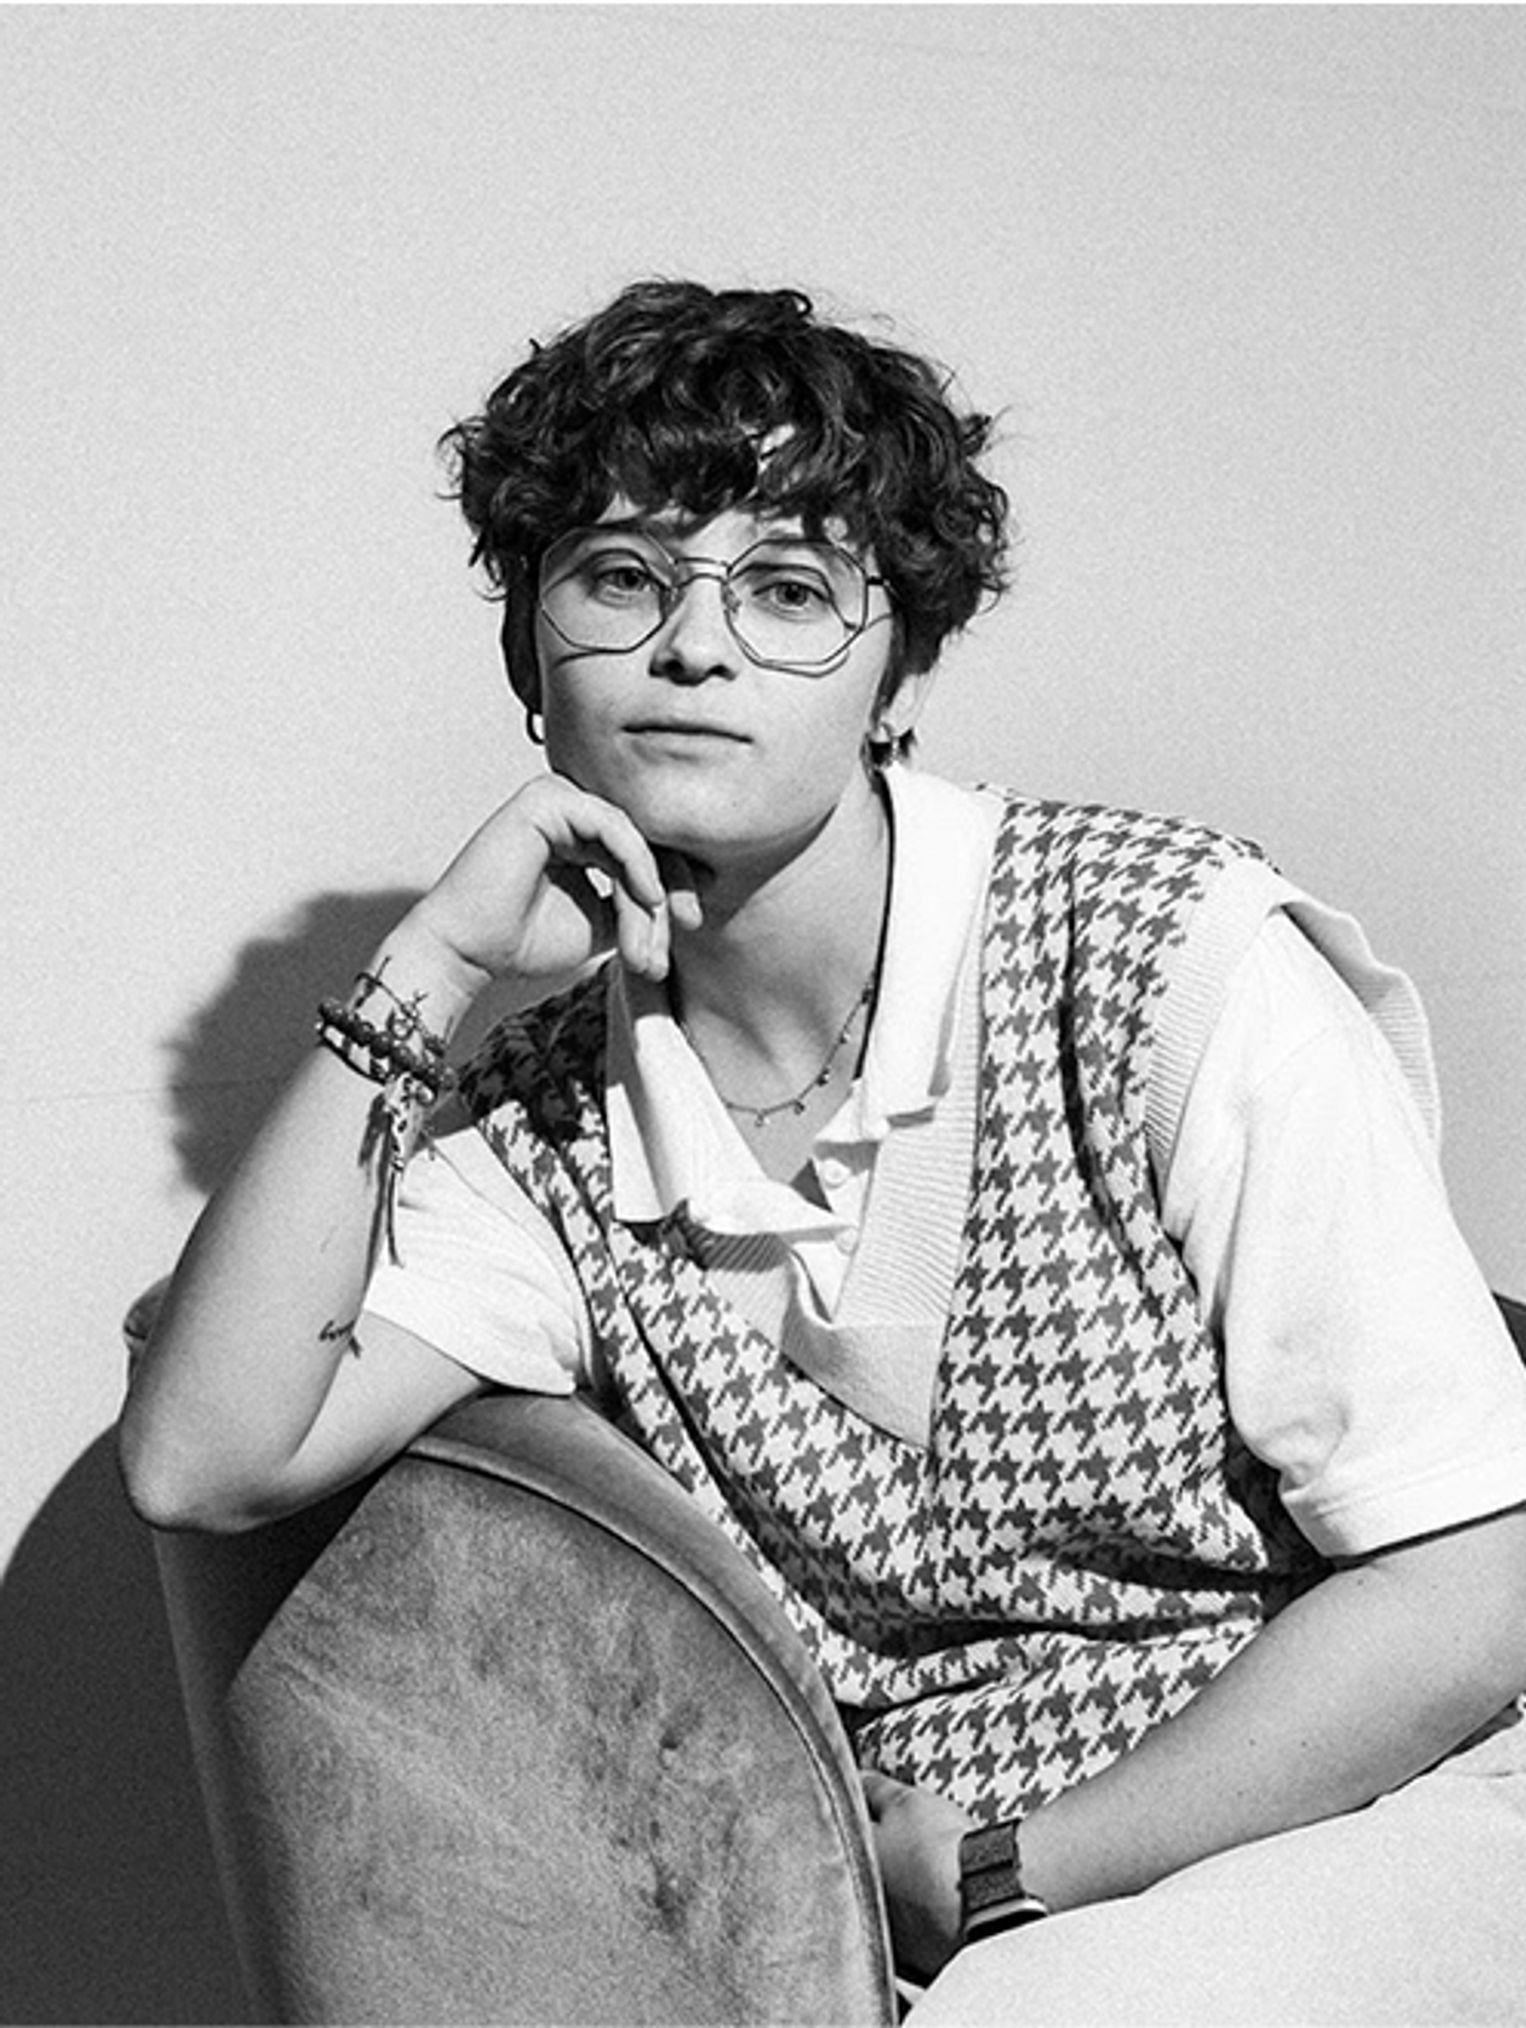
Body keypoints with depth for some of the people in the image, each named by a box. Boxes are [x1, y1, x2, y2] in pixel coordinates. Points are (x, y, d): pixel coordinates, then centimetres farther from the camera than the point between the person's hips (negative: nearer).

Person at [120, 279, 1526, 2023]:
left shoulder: (1180, 959, -14)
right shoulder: (547, 1120, 2)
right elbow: (200, 1462, -9)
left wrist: (990, 1867, -11)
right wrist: (430, 965, -13)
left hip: (1348, 1823, -3)